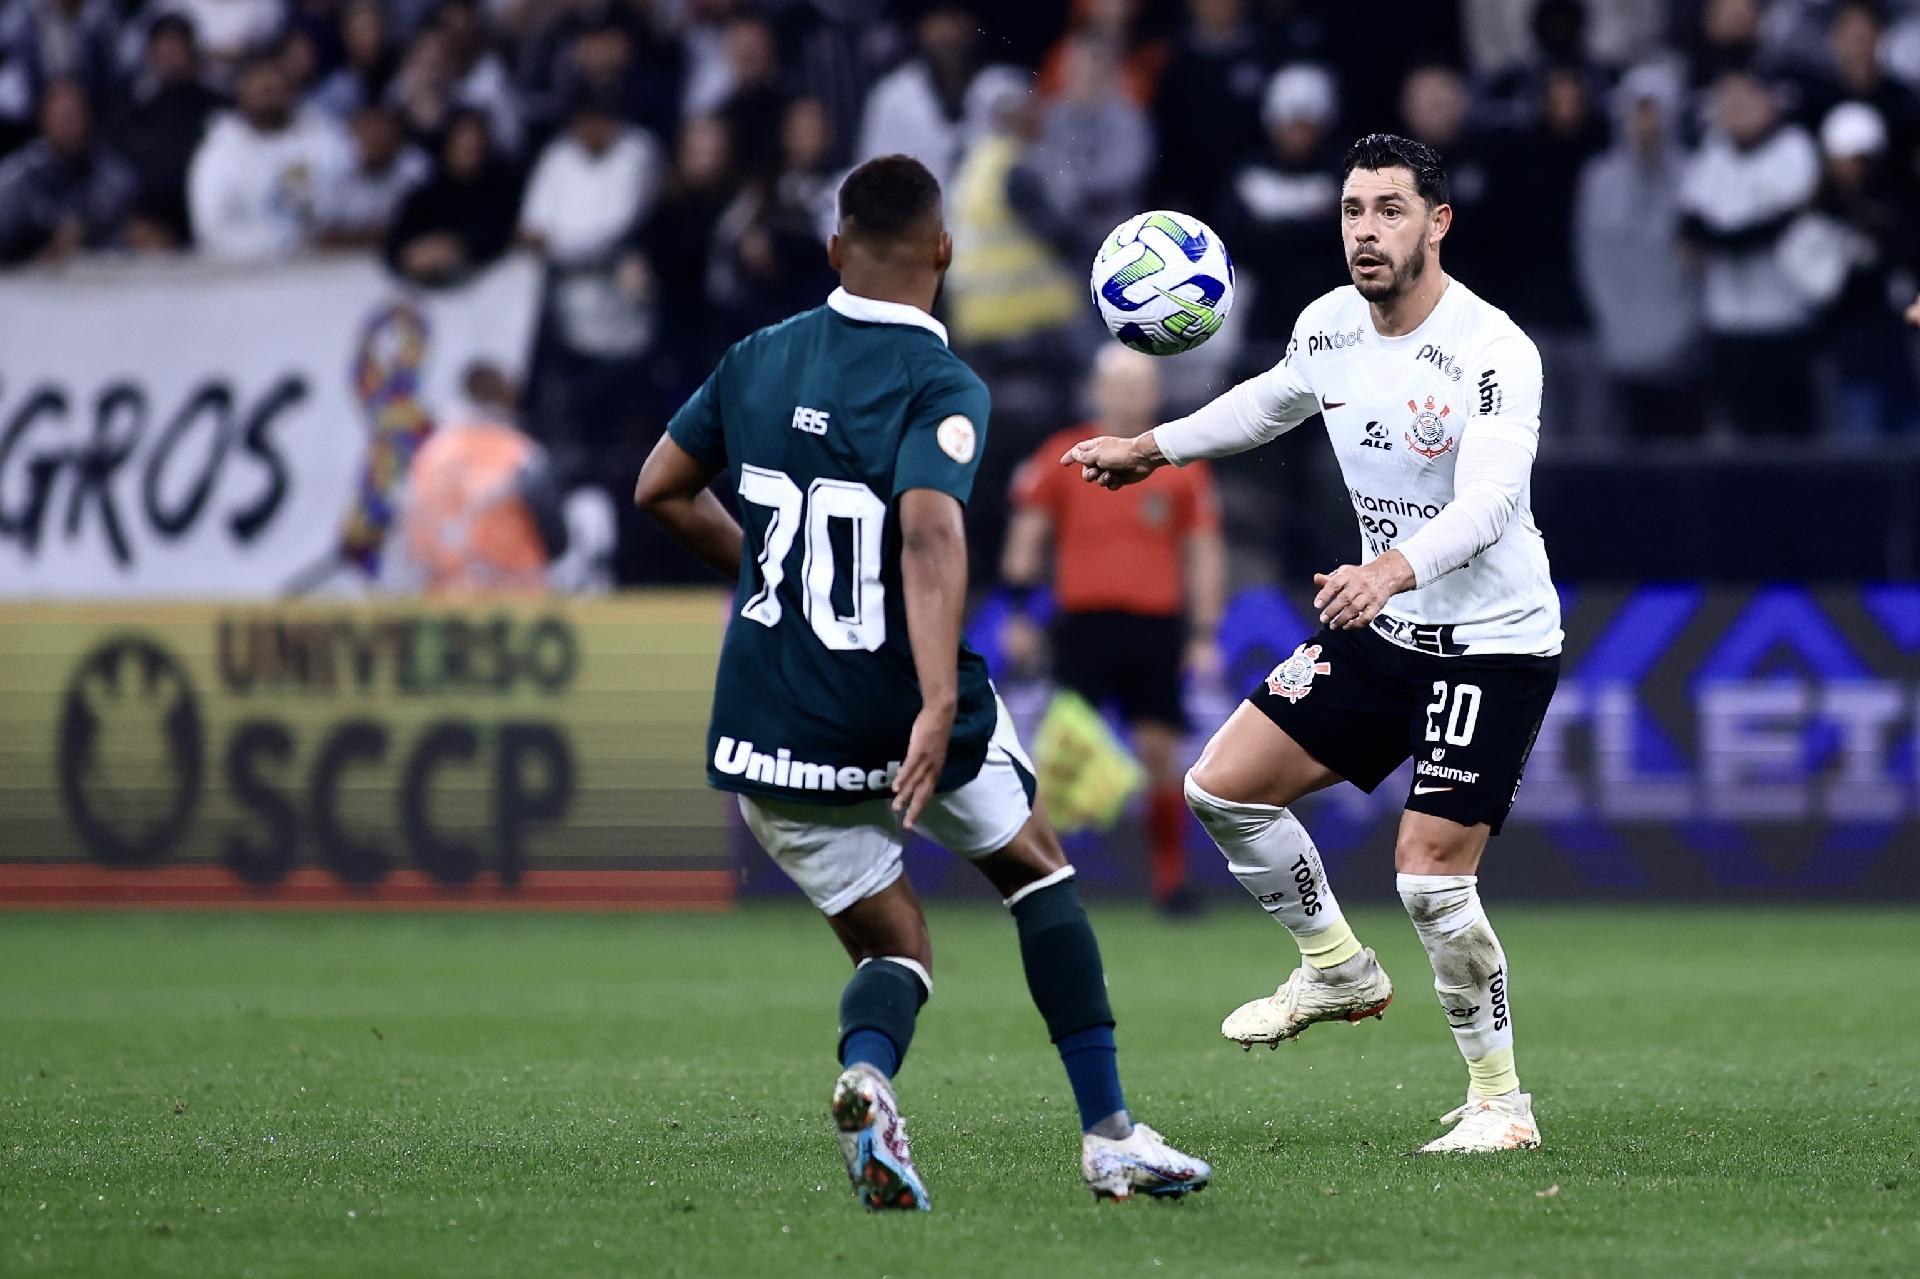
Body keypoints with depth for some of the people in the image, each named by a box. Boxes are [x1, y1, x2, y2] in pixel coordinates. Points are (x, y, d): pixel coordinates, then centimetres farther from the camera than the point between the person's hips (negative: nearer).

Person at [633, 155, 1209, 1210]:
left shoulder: (757, 362, 5)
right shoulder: (942, 388, -12)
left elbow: (660, 490, 16)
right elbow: (929, 534, -29)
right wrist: (940, 705, -38)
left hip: (769, 727, 4)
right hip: (899, 715, -4)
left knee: (893, 951, 14)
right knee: (1037, 872, 22)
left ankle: (866, 1072, -22)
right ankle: (1108, 1134, 17)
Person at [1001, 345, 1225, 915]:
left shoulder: (1183, 467, 8)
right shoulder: (1061, 457, 4)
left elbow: (1204, 552, 11)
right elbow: (1026, 535, 8)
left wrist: (1205, 636, 6)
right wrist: (1019, 615, 2)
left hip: (1156, 627, 1)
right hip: (1082, 623, -1)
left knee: (1160, 751, -1)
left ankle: (1171, 878, 7)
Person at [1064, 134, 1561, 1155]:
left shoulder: (1493, 353, -23)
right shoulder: (1328, 325, 0)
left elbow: (1489, 499, -37)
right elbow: (1274, 399, 24)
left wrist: (1393, 569, -54)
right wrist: (1153, 448, 30)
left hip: (1493, 642, -7)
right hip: (1381, 628, 8)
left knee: (1429, 874, -15)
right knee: (1223, 785, 2)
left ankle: (1500, 1100, 3)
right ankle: (1339, 971, 24)